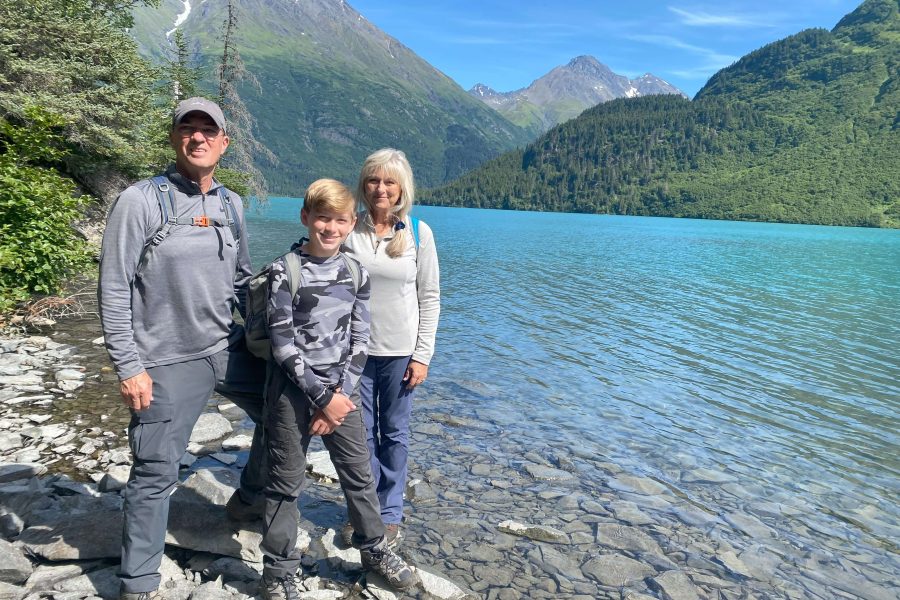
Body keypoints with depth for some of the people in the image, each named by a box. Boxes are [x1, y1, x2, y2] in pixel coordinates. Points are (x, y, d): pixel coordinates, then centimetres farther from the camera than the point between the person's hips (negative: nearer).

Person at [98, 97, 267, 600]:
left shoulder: (232, 205, 8)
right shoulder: (141, 201, -9)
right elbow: (114, 291, -10)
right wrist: (129, 368, -13)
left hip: (230, 350, 6)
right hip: (168, 362, -5)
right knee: (156, 473, 2)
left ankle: (251, 496, 41)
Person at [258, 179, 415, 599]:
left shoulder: (356, 274, 3)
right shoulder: (285, 272, -10)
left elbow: (359, 340, 3)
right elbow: (283, 343, -13)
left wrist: (340, 393, -7)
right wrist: (321, 396, -15)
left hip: (339, 390, 4)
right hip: (292, 390, -3)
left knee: (359, 472, 13)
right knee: (285, 482, 7)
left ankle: (374, 548, 34)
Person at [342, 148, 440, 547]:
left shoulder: (419, 233, -2)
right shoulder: (349, 231, -2)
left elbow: (429, 298, 0)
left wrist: (422, 355, -4)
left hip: (400, 351, 0)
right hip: (355, 349, 1)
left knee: (395, 432, 11)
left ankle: (390, 513, 27)